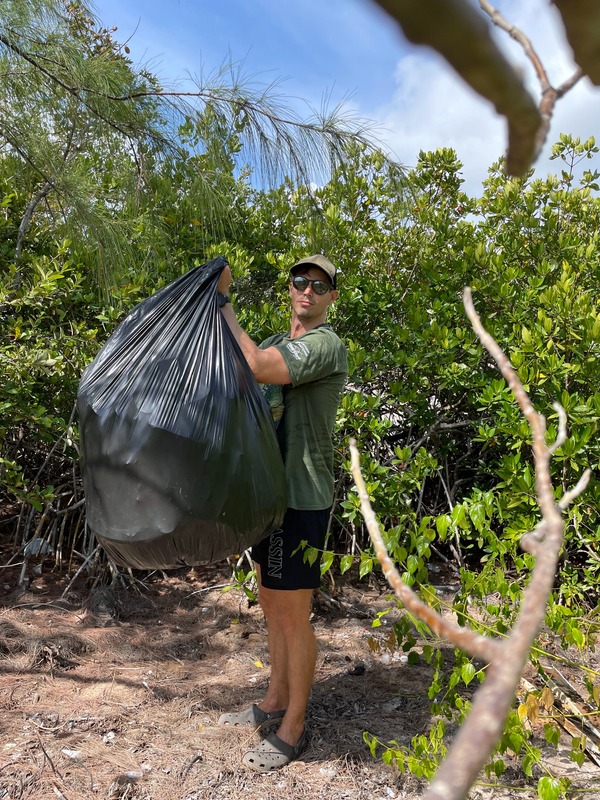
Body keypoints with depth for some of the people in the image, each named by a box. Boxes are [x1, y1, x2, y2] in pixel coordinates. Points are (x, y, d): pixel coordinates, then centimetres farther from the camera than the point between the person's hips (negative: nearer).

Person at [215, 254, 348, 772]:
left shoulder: (326, 344, -15)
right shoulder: (279, 342, 15)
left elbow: (259, 370, -30)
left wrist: (223, 304, -21)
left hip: (302, 499, -9)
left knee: (293, 615, 3)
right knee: (271, 603, 20)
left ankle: (293, 729, 22)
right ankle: (276, 701, 39)